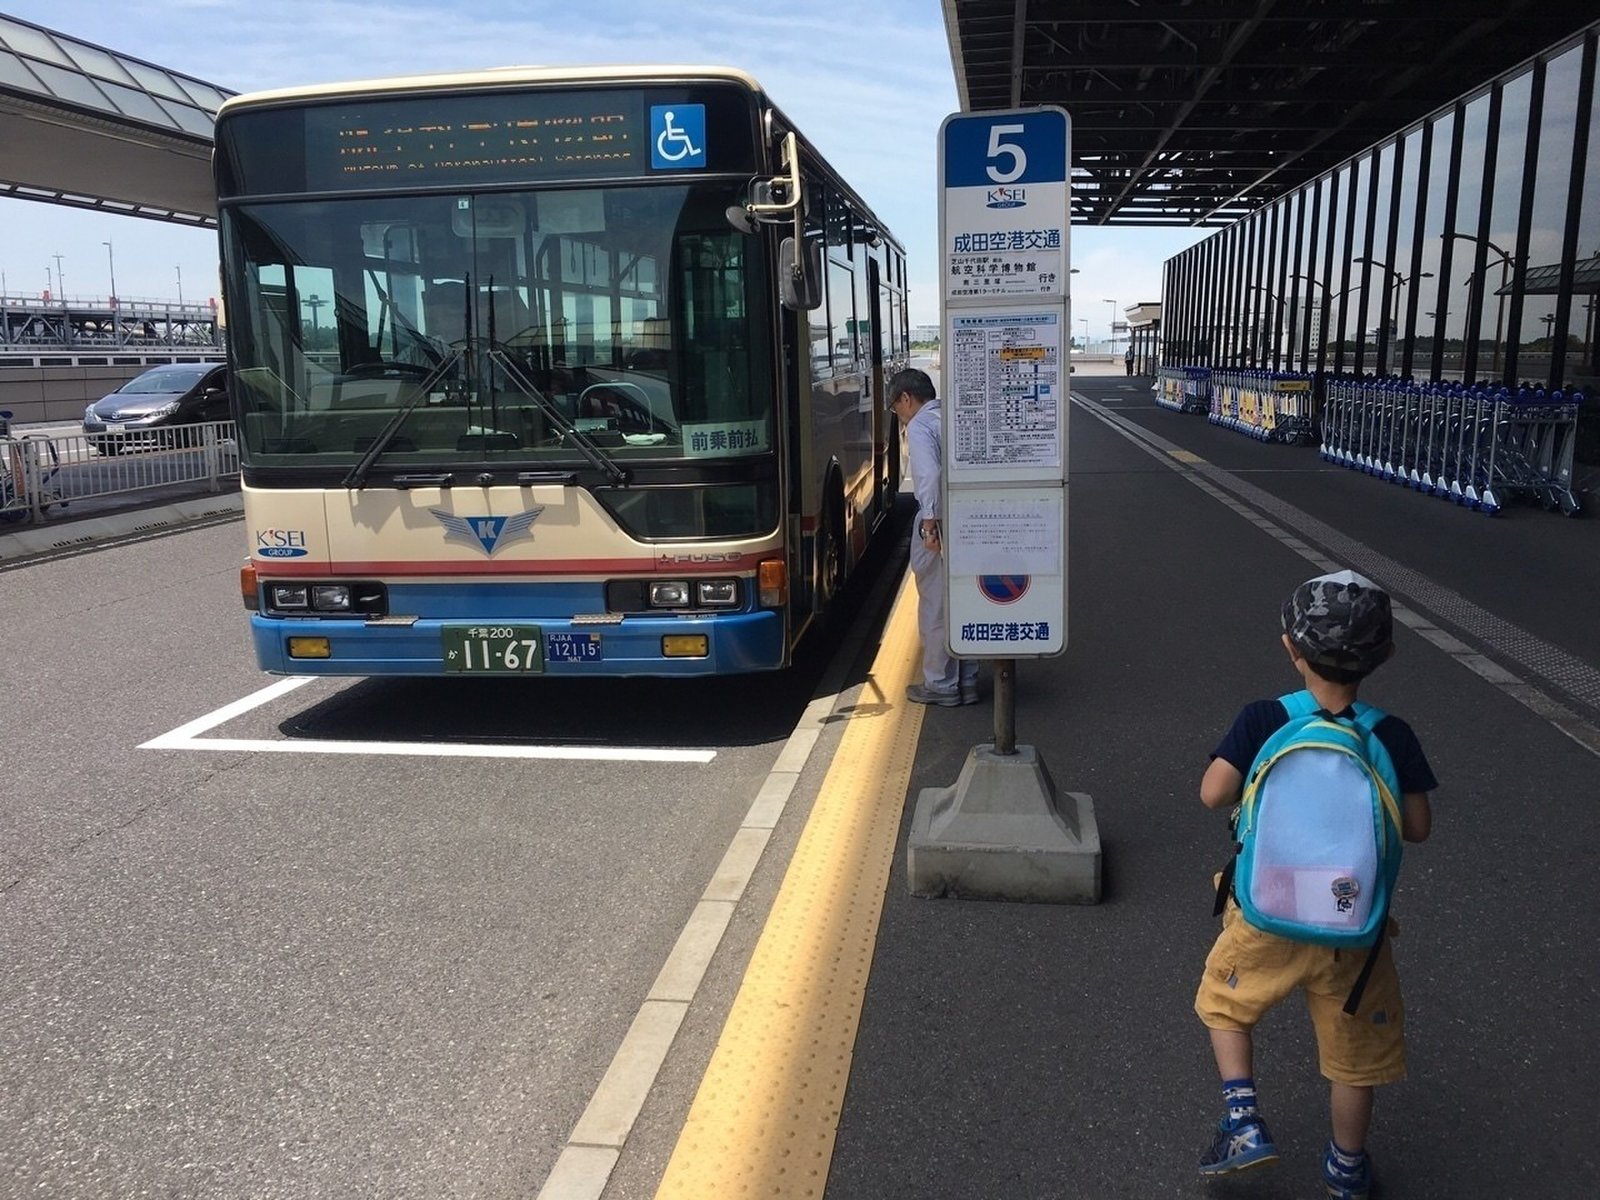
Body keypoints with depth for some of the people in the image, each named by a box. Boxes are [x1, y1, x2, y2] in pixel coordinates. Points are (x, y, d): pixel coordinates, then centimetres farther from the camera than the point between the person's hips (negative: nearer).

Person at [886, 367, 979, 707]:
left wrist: (930, 523, -23)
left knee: (936, 606, 3)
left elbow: (929, 475, -22)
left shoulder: (920, 426, -8)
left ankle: (940, 685, 11)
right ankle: (966, 681, 22)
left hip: (938, 526, -8)